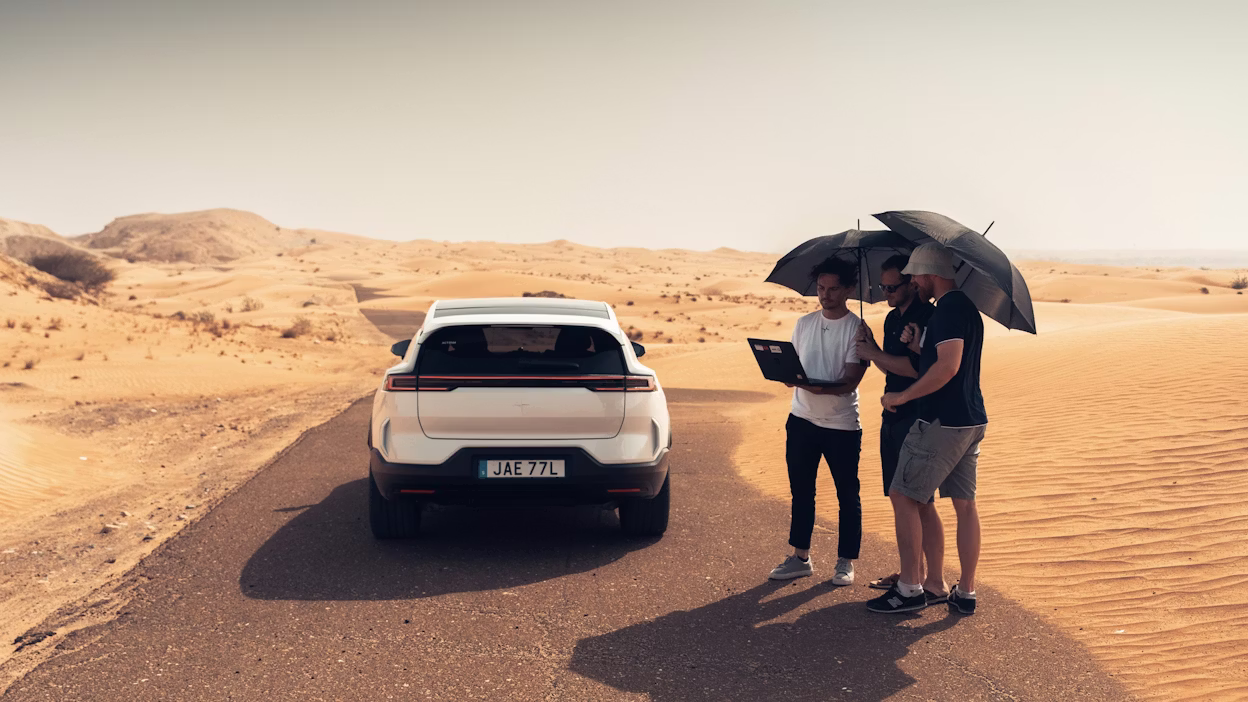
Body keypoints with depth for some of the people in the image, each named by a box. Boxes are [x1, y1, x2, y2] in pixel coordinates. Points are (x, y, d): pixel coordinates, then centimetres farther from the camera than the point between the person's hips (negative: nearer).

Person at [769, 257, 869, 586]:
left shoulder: (857, 329, -8)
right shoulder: (804, 324, 7)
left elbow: (851, 381, -15)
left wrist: (817, 388, -32)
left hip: (842, 424, -4)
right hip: (802, 419, 5)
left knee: (847, 495, 5)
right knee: (801, 491, 11)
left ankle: (845, 562, 18)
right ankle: (800, 557, 22)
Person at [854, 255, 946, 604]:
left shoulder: (928, 317, -13)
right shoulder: (893, 318, 15)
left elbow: (917, 368, -23)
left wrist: (874, 354, -14)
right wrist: (873, 349, 0)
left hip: (918, 419, -9)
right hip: (893, 418, 9)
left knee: (921, 502, -5)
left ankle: (936, 583, 2)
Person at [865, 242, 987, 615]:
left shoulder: (948, 308, -16)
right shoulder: (966, 306, 16)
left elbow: (948, 366, -26)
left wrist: (901, 397, -18)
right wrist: (917, 346, 12)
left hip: (942, 422, -10)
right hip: (972, 420, 10)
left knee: (903, 496, -1)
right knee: (965, 504, 11)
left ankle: (909, 588, 3)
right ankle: (966, 593, 18)